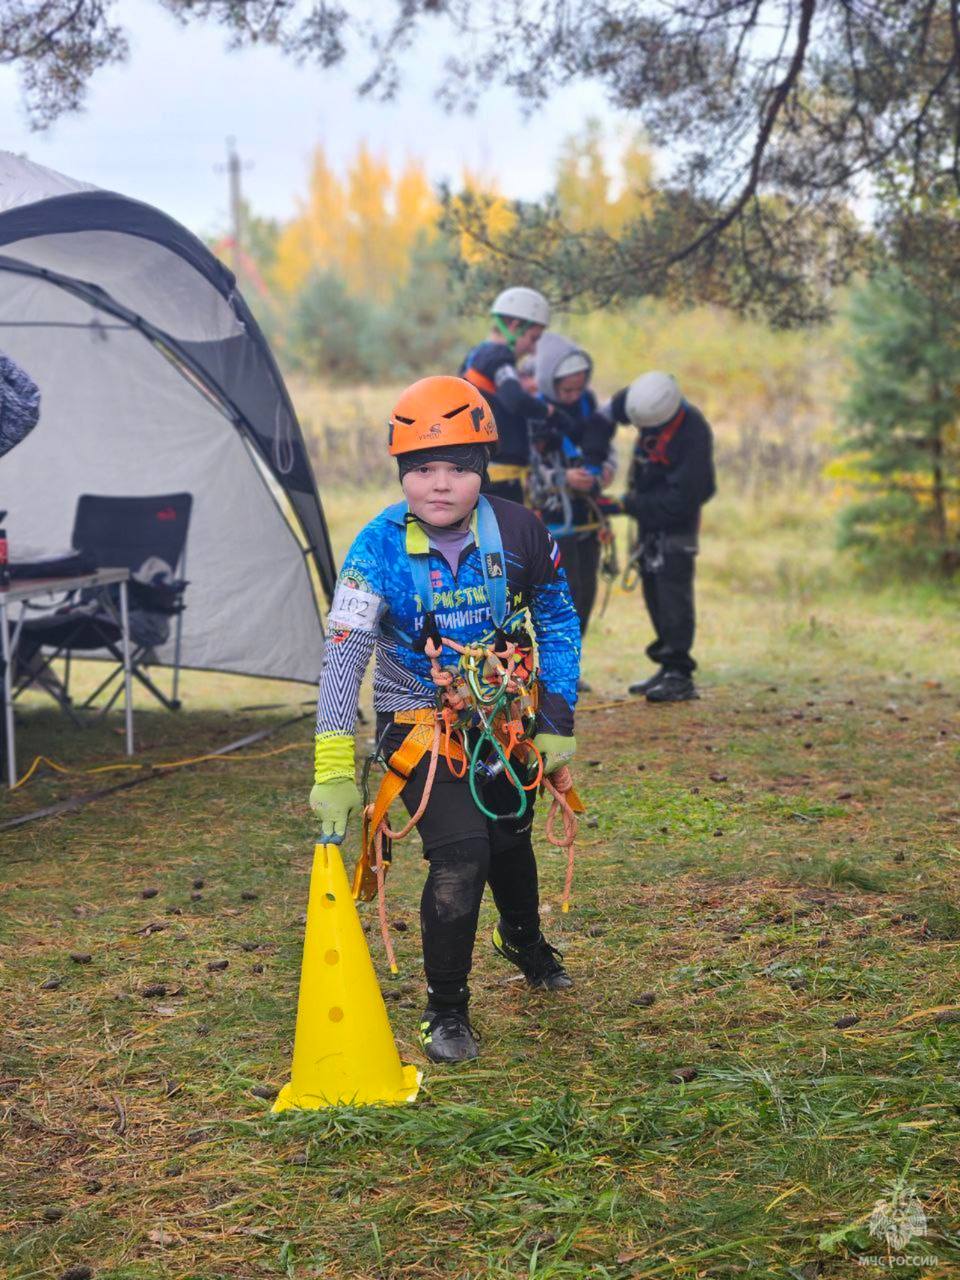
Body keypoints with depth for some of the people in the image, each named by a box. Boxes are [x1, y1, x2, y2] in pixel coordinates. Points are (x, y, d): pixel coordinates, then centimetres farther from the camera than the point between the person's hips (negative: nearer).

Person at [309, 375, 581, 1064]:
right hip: (420, 720, -3)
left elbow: (557, 623, 1)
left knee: (510, 838, 21)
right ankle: (446, 1009, 3)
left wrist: (558, 719, -3)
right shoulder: (379, 548, -22)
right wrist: (334, 770, -33)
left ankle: (524, 938, 54)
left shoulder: (519, 532, -15)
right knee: (461, 856, -18)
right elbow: (343, 656, -27)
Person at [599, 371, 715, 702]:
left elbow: (680, 498, -27)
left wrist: (627, 505, -23)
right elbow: (609, 412, 9)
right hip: (648, 513, 8)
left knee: (673, 594, -12)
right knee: (653, 593, 11)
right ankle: (667, 666, 19)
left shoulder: (694, 435, -30)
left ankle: (680, 677, -11)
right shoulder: (642, 398, -12)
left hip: (677, 519, -7)